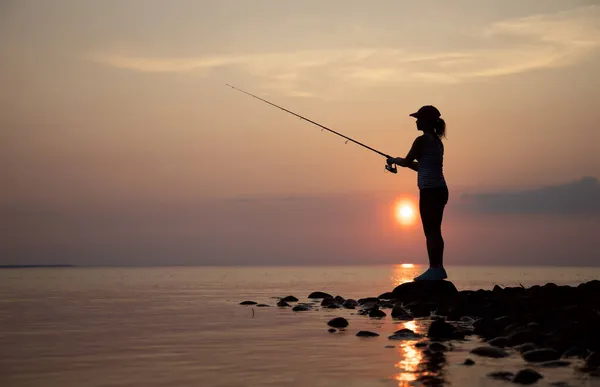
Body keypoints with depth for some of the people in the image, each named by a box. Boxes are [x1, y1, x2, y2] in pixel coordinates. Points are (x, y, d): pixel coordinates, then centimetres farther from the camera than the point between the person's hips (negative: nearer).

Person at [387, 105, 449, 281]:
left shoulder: (422, 140, -10)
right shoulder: (437, 141, 16)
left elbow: (407, 161, -3)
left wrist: (395, 160, 18)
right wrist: (401, 162, 28)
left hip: (429, 191, -9)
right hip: (440, 190, 9)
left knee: (430, 231, -6)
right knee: (435, 231, 13)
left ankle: (434, 269, -6)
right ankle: (438, 268, 16)